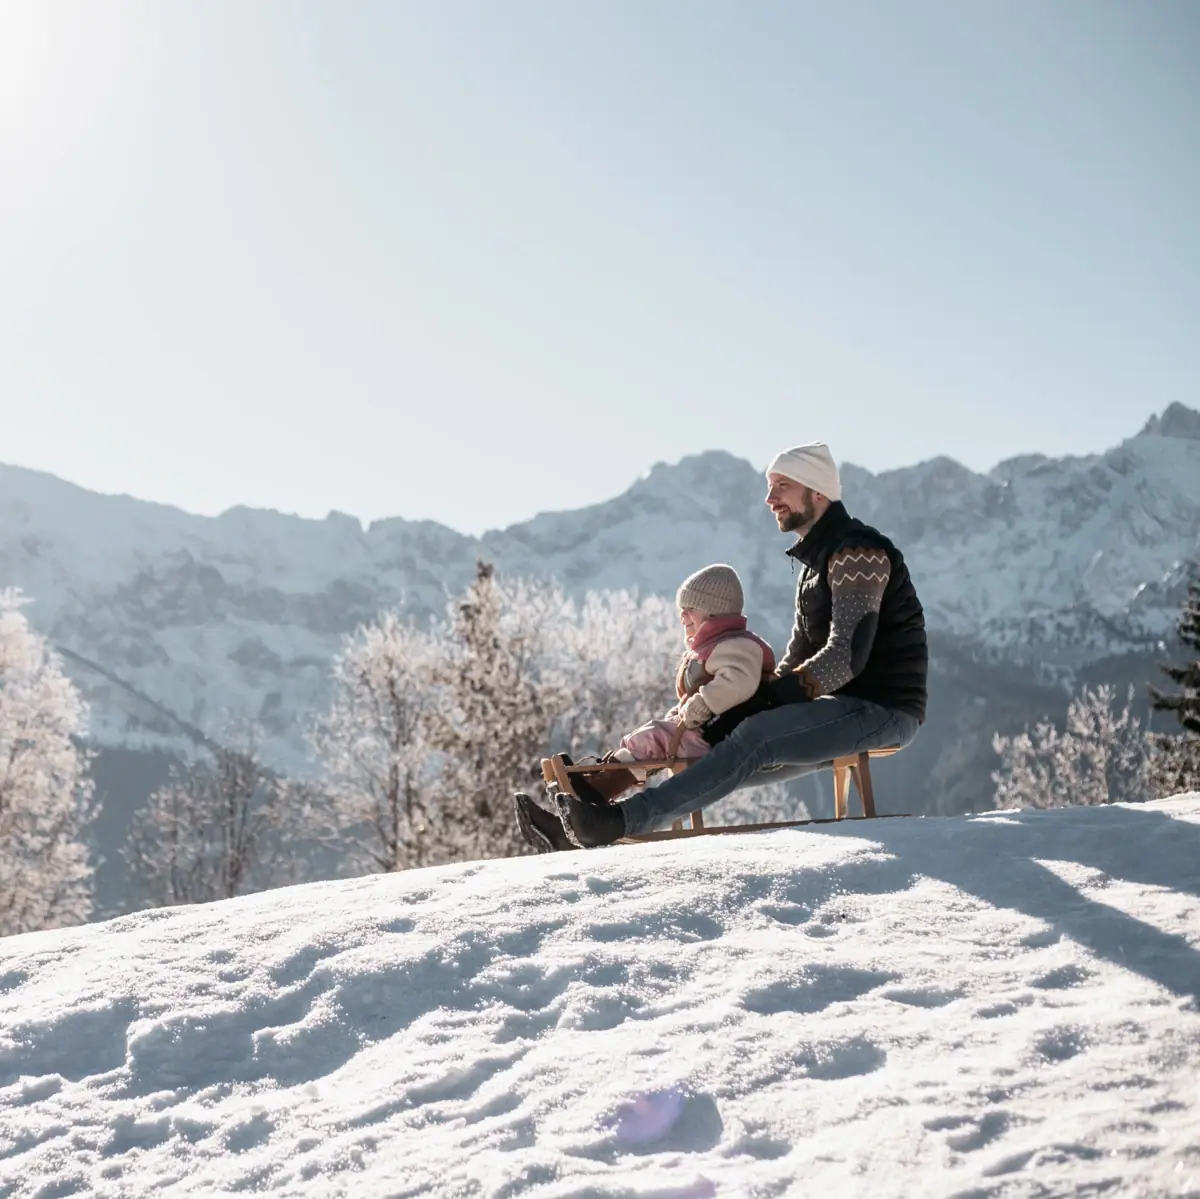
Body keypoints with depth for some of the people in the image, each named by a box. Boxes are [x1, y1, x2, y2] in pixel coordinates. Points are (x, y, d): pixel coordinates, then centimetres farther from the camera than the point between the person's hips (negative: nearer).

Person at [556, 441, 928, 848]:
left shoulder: (858, 552, -13)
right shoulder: (814, 561, 20)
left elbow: (846, 657, -23)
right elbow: (797, 660, 19)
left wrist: (757, 704, -22)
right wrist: (753, 706, 1)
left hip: (882, 707, -9)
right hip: (850, 706, 9)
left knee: (756, 737, -26)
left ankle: (624, 819, -35)